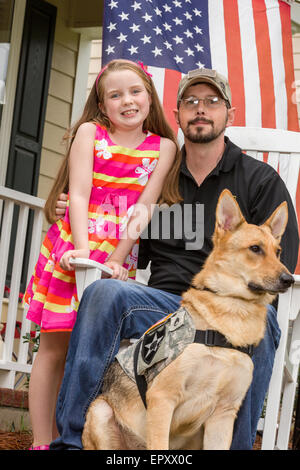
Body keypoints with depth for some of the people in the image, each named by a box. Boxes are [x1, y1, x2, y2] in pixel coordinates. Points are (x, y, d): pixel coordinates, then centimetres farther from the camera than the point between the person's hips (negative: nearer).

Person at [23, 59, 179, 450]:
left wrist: (116, 259, -13)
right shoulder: (90, 132, 2)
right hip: (73, 249, -1)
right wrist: (83, 249, -19)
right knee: (55, 347, 0)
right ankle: (42, 443, 5)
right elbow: (79, 195, -6)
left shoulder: (164, 147, 4)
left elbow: (144, 205, -3)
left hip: (120, 258, 1)